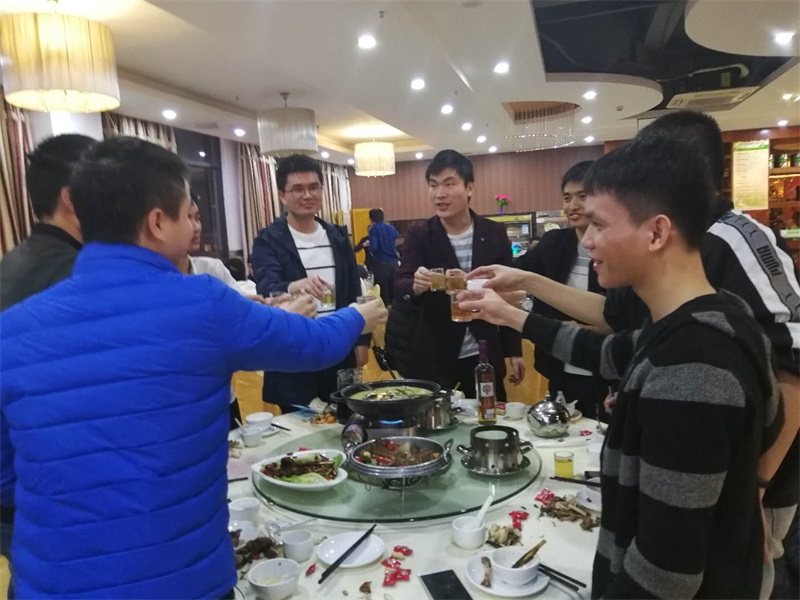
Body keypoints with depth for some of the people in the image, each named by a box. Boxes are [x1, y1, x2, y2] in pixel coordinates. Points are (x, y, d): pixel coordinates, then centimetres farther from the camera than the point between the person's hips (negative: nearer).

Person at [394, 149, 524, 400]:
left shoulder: (494, 233, -1)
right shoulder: (419, 236, -5)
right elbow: (399, 286, -15)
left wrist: (514, 350, 5)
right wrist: (415, 286, -39)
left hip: (484, 353, 1)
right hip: (434, 355, -1)